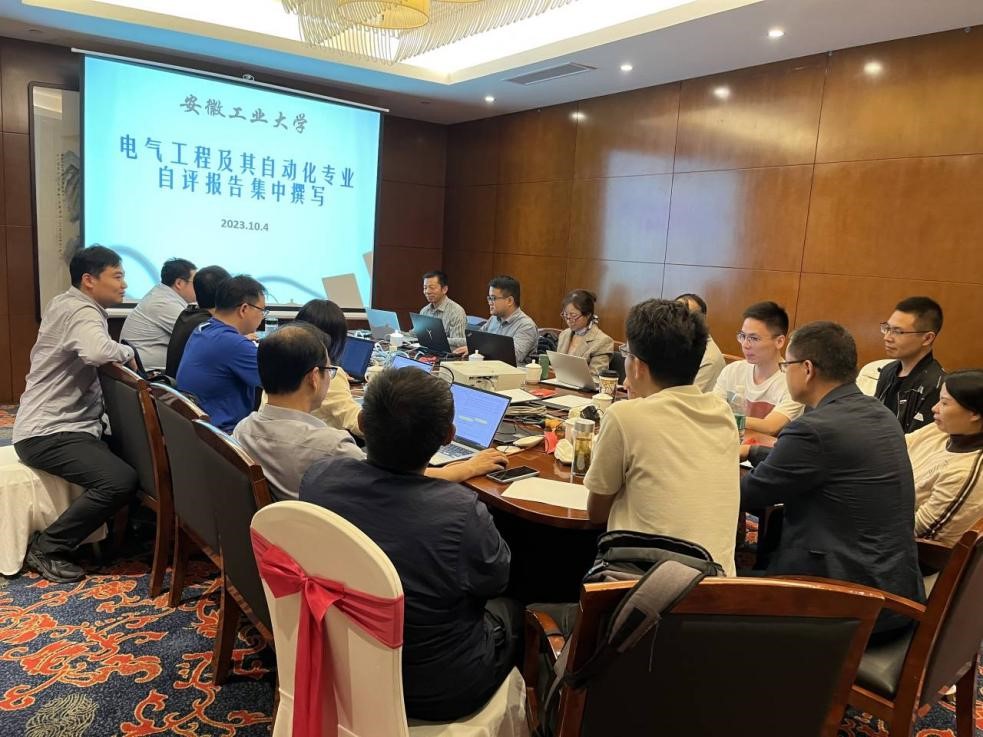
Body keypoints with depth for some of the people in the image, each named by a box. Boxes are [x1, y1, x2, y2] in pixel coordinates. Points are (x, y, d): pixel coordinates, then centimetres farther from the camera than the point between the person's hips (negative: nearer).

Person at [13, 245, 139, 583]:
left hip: (57, 423, 11)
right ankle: (47, 548, -6)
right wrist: (128, 352, -18)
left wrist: (119, 355, 1)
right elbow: (99, 352, -39)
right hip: (49, 433, -11)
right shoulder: (82, 312, -18)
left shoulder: (67, 303, 15)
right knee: (120, 480, -24)